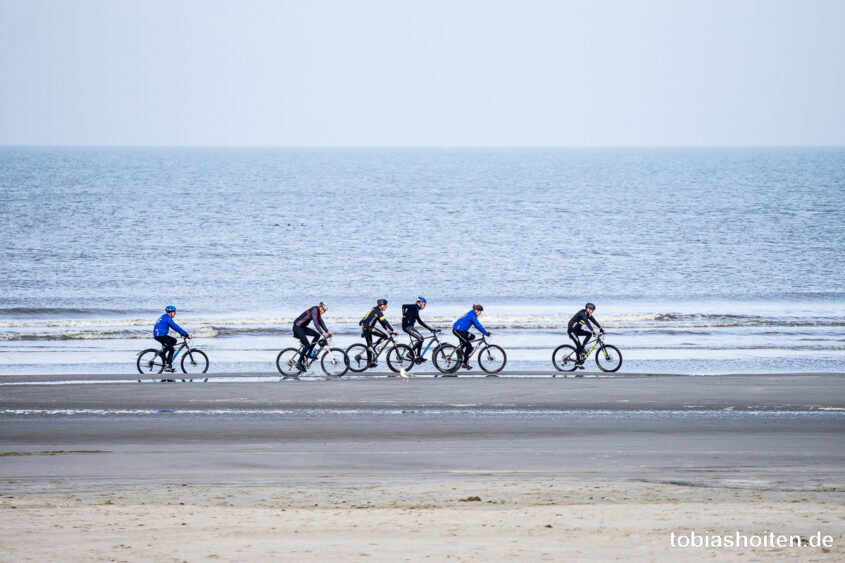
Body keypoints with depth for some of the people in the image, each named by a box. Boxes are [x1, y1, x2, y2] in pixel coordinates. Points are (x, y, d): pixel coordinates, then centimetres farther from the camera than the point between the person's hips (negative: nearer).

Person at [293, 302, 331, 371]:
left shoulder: (318, 312, 7)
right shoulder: (314, 310, -22)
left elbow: (321, 322, 10)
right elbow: (316, 323, -31)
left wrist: (327, 331, 0)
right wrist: (322, 333, -37)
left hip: (302, 327, 9)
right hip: (297, 327, -9)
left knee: (317, 335, -1)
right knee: (307, 345, -14)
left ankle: (308, 354, 6)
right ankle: (299, 363, -6)